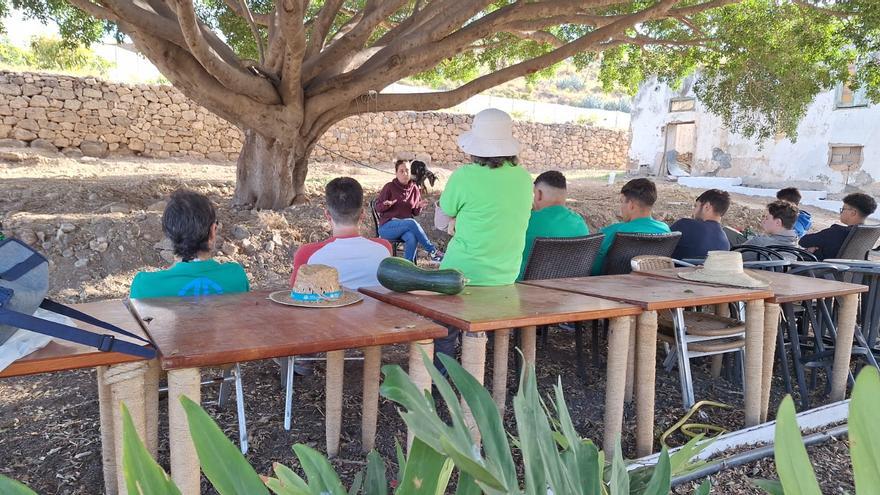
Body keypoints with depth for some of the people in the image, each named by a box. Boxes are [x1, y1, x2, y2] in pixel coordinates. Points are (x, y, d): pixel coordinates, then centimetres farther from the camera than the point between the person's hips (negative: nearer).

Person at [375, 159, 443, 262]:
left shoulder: (414, 189, 10)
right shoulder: (389, 187, -2)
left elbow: (415, 213, 15)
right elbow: (377, 207, 0)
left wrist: (419, 206, -7)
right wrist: (386, 205, -22)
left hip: (406, 226, 3)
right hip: (387, 227, -3)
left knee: (412, 238, -33)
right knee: (411, 223, -33)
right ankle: (432, 251, -23)